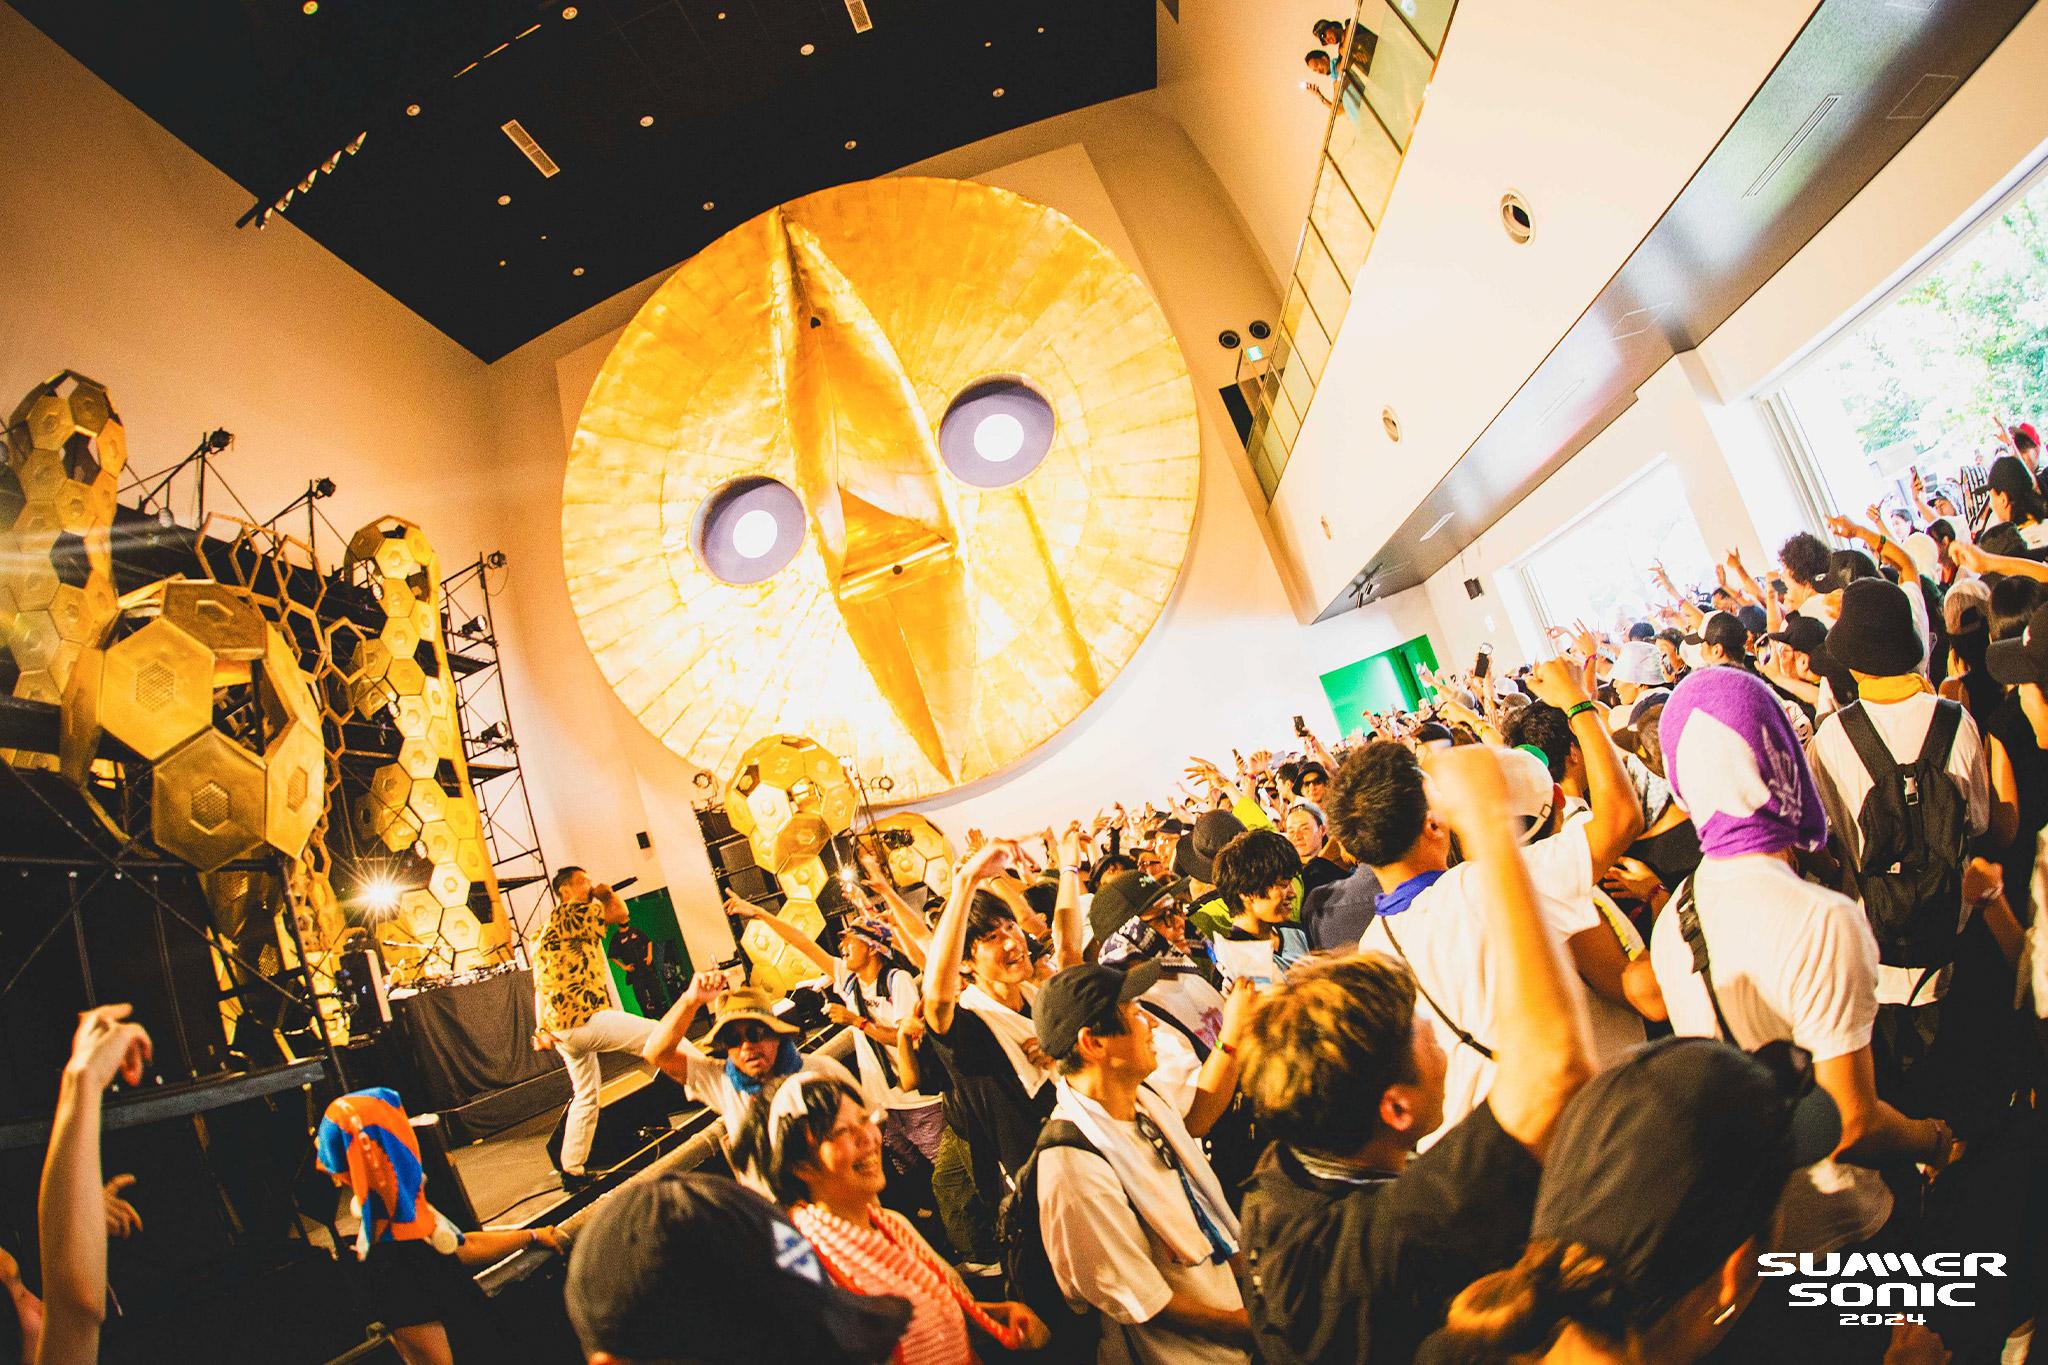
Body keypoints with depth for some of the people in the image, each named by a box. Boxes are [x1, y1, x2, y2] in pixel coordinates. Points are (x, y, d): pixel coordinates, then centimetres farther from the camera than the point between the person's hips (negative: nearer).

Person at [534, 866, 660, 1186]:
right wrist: (606, 893, 11)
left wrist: (543, 1030, 21)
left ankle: (572, 1171, 25)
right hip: (586, 1017, -10)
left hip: (561, 1028, 10)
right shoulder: (572, 913, -6)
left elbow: (540, 986, 22)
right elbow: (620, 913, -7)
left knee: (586, 1094, 22)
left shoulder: (544, 935, 23)